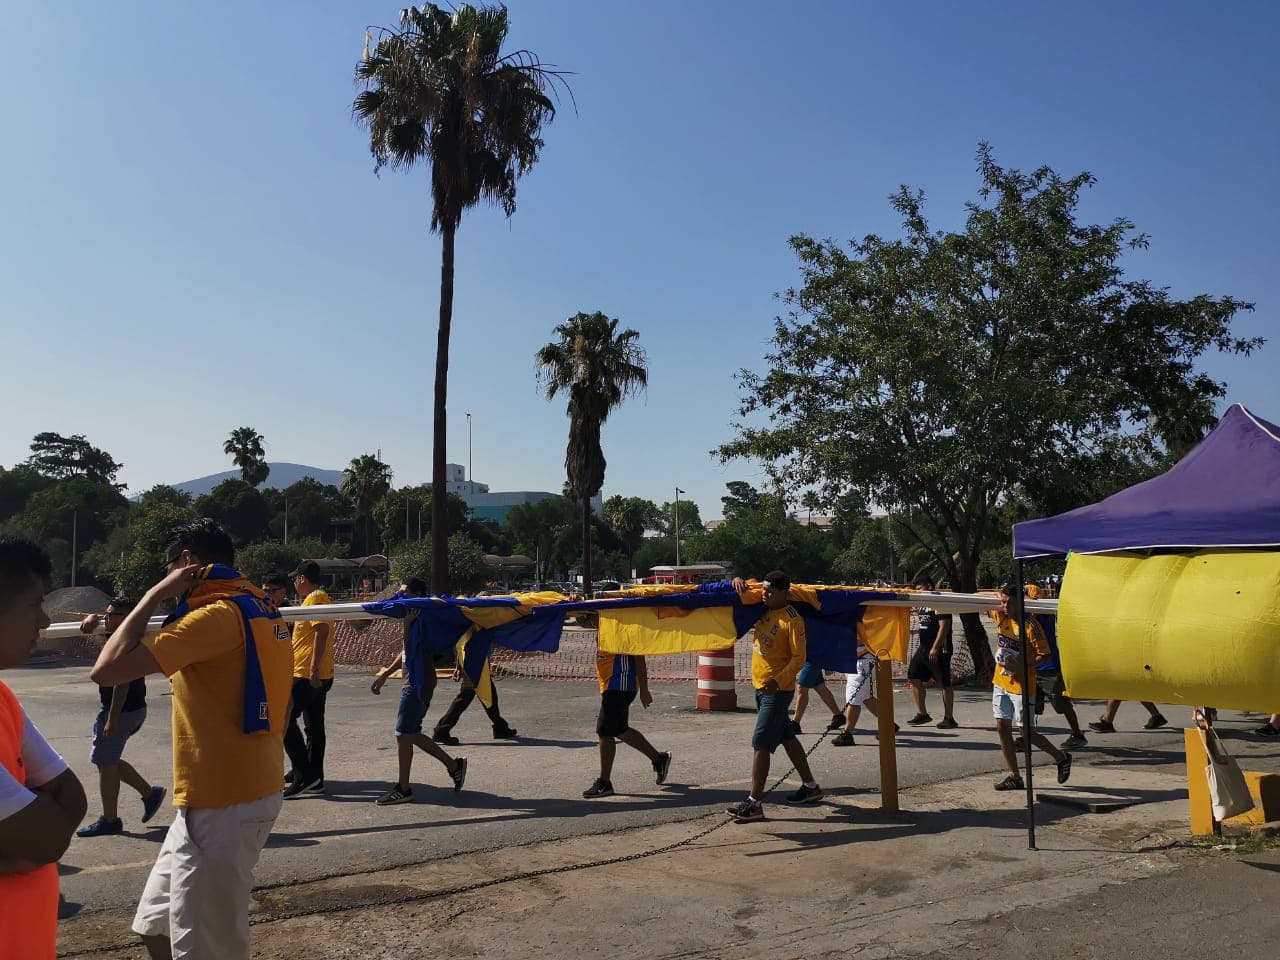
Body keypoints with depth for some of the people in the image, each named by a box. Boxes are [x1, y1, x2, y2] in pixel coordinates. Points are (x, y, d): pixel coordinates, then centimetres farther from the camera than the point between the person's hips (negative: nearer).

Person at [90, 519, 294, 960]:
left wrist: (154, 596, -14)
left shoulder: (217, 614, -20)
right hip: (250, 789, 10)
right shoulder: (259, 608, 10)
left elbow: (106, 670, -24)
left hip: (221, 807, -10)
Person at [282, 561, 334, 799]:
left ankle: (303, 776, -7)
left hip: (307, 675, -10)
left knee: (285, 720, -7)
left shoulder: (315, 598, -12)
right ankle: (315, 779, 15)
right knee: (314, 726, 11)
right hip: (318, 676, 10)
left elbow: (322, 632, -23)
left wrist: (313, 669, -27)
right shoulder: (318, 598, 19)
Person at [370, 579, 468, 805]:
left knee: (403, 734, -4)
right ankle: (454, 765, 21)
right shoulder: (415, 619, 15)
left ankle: (403, 789, 6)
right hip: (414, 682, 10)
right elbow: (405, 654, 24)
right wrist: (385, 674, 25)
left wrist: (407, 625, -26)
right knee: (411, 734, 13)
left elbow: (409, 652, -23)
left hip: (418, 683, -10)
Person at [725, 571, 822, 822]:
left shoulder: (792, 620, -17)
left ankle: (755, 803, -8)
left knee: (760, 743, -11)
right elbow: (744, 595, 14)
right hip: (761, 686, 9)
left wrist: (778, 681, -28)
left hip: (777, 690, -9)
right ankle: (810, 787, 32)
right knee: (786, 738, 18)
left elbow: (799, 658, -18)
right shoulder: (764, 607, 4)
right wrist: (739, 582, -9)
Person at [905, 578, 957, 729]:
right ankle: (921, 714, 15)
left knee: (945, 684, -2)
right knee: (914, 678, 7)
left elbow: (944, 626, -20)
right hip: (923, 648, 10)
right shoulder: (924, 604, 16)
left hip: (939, 650, -10)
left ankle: (949, 718, 5)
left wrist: (935, 647, -24)